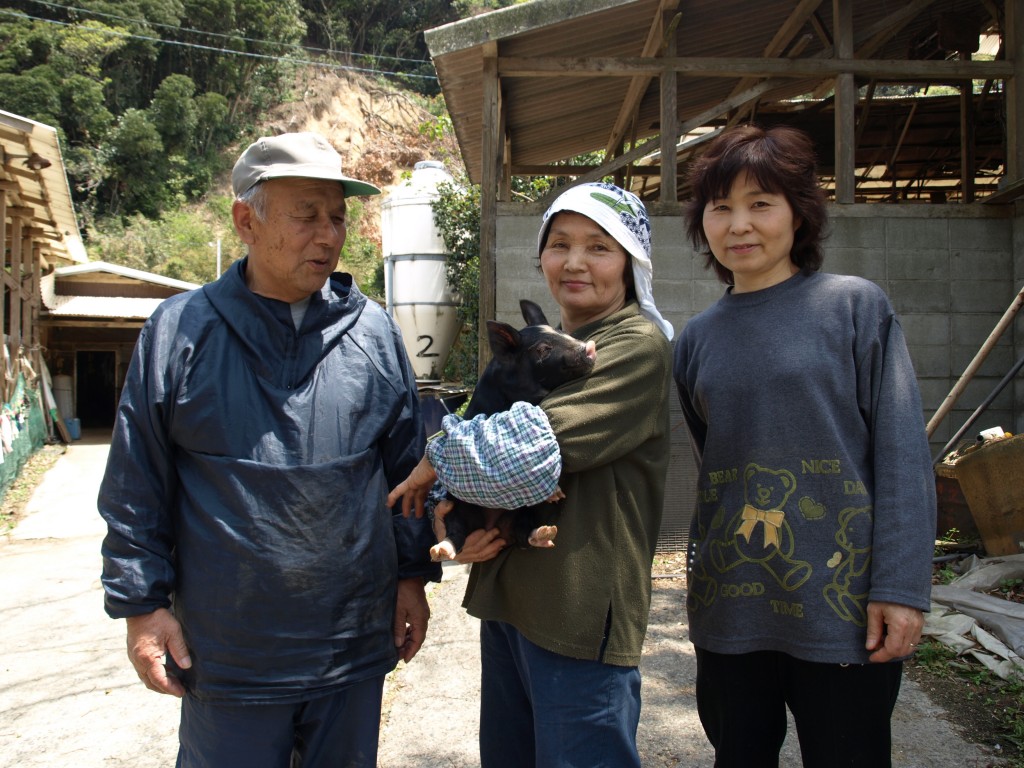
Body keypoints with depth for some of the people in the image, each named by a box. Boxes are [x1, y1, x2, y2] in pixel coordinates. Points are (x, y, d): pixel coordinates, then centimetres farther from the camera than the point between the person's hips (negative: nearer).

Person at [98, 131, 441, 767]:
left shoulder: (373, 331, 1)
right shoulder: (180, 331, -4)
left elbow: (408, 467, 7)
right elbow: (136, 490, -1)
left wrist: (414, 574, 6)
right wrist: (142, 606, -2)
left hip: (356, 644, 3)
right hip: (227, 654, -2)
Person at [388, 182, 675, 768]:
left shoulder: (639, 345, -10)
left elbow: (537, 446, -22)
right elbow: (489, 452, 11)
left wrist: (438, 460, -8)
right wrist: (447, 517, -9)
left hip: (580, 611, -7)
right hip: (505, 598, 7)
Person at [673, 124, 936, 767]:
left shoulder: (855, 305, -5)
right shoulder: (697, 339, 7)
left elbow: (903, 454, -8)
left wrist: (901, 587, -13)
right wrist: (702, 570, 9)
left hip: (842, 603, -3)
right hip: (728, 608, 4)